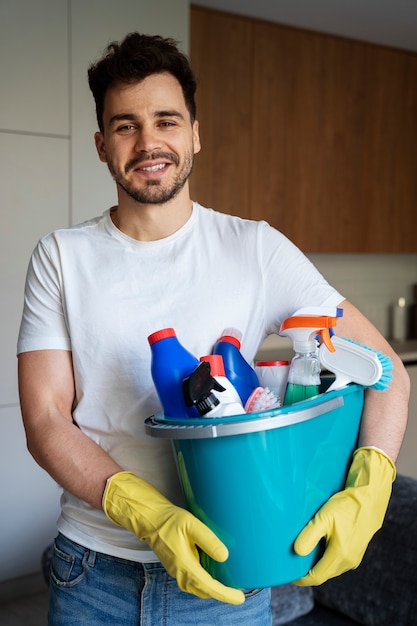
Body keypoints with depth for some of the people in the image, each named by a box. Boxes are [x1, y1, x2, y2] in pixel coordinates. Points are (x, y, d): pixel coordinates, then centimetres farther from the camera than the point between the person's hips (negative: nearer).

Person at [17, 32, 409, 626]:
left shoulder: (256, 249, -6)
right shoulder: (61, 257, -3)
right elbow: (45, 421, -9)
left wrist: (367, 489, -24)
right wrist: (148, 515, -24)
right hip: (93, 569, 1)